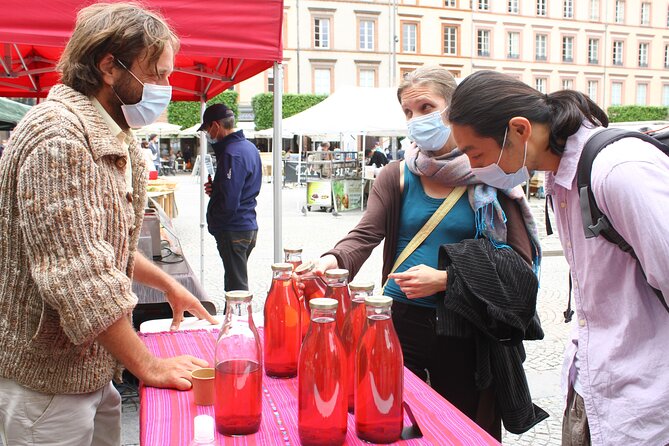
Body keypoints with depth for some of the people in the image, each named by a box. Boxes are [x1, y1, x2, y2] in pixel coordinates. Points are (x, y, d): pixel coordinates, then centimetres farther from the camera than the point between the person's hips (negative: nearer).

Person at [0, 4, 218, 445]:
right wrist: (148, 366, -21)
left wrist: (167, 283, 17)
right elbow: (78, 276, -27)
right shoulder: (59, 134, -21)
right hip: (50, 380, -9)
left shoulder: (112, 138, 11)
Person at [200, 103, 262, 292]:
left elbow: (228, 203, -24)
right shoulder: (249, 147, 11)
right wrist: (215, 188, 5)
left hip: (233, 231, -10)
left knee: (236, 287, -2)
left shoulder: (232, 153, -20)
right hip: (249, 226, 10)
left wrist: (213, 222, -6)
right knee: (238, 282, 20)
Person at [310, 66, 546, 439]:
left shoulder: (489, 178, -2)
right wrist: (334, 260, -30)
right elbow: (365, 235, -8)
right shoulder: (397, 177, 5)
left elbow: (521, 262, -7)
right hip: (401, 322, 2)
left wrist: (446, 279, -17)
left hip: (464, 331, -2)